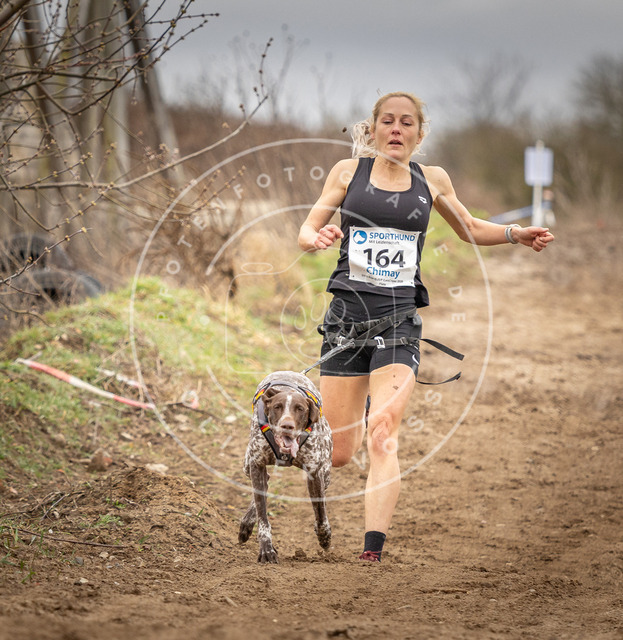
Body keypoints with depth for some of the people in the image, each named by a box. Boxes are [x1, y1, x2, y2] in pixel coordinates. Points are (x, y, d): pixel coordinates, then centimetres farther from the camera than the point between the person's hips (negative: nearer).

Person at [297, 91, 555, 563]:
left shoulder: (432, 180, 10)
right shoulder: (349, 171, 6)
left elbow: (468, 228, 26)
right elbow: (305, 232, 6)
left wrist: (514, 234, 9)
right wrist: (318, 238, -18)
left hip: (399, 318, 0)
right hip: (348, 312, 1)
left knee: (383, 438, -19)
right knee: (336, 455, 5)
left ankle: (373, 551, -24)